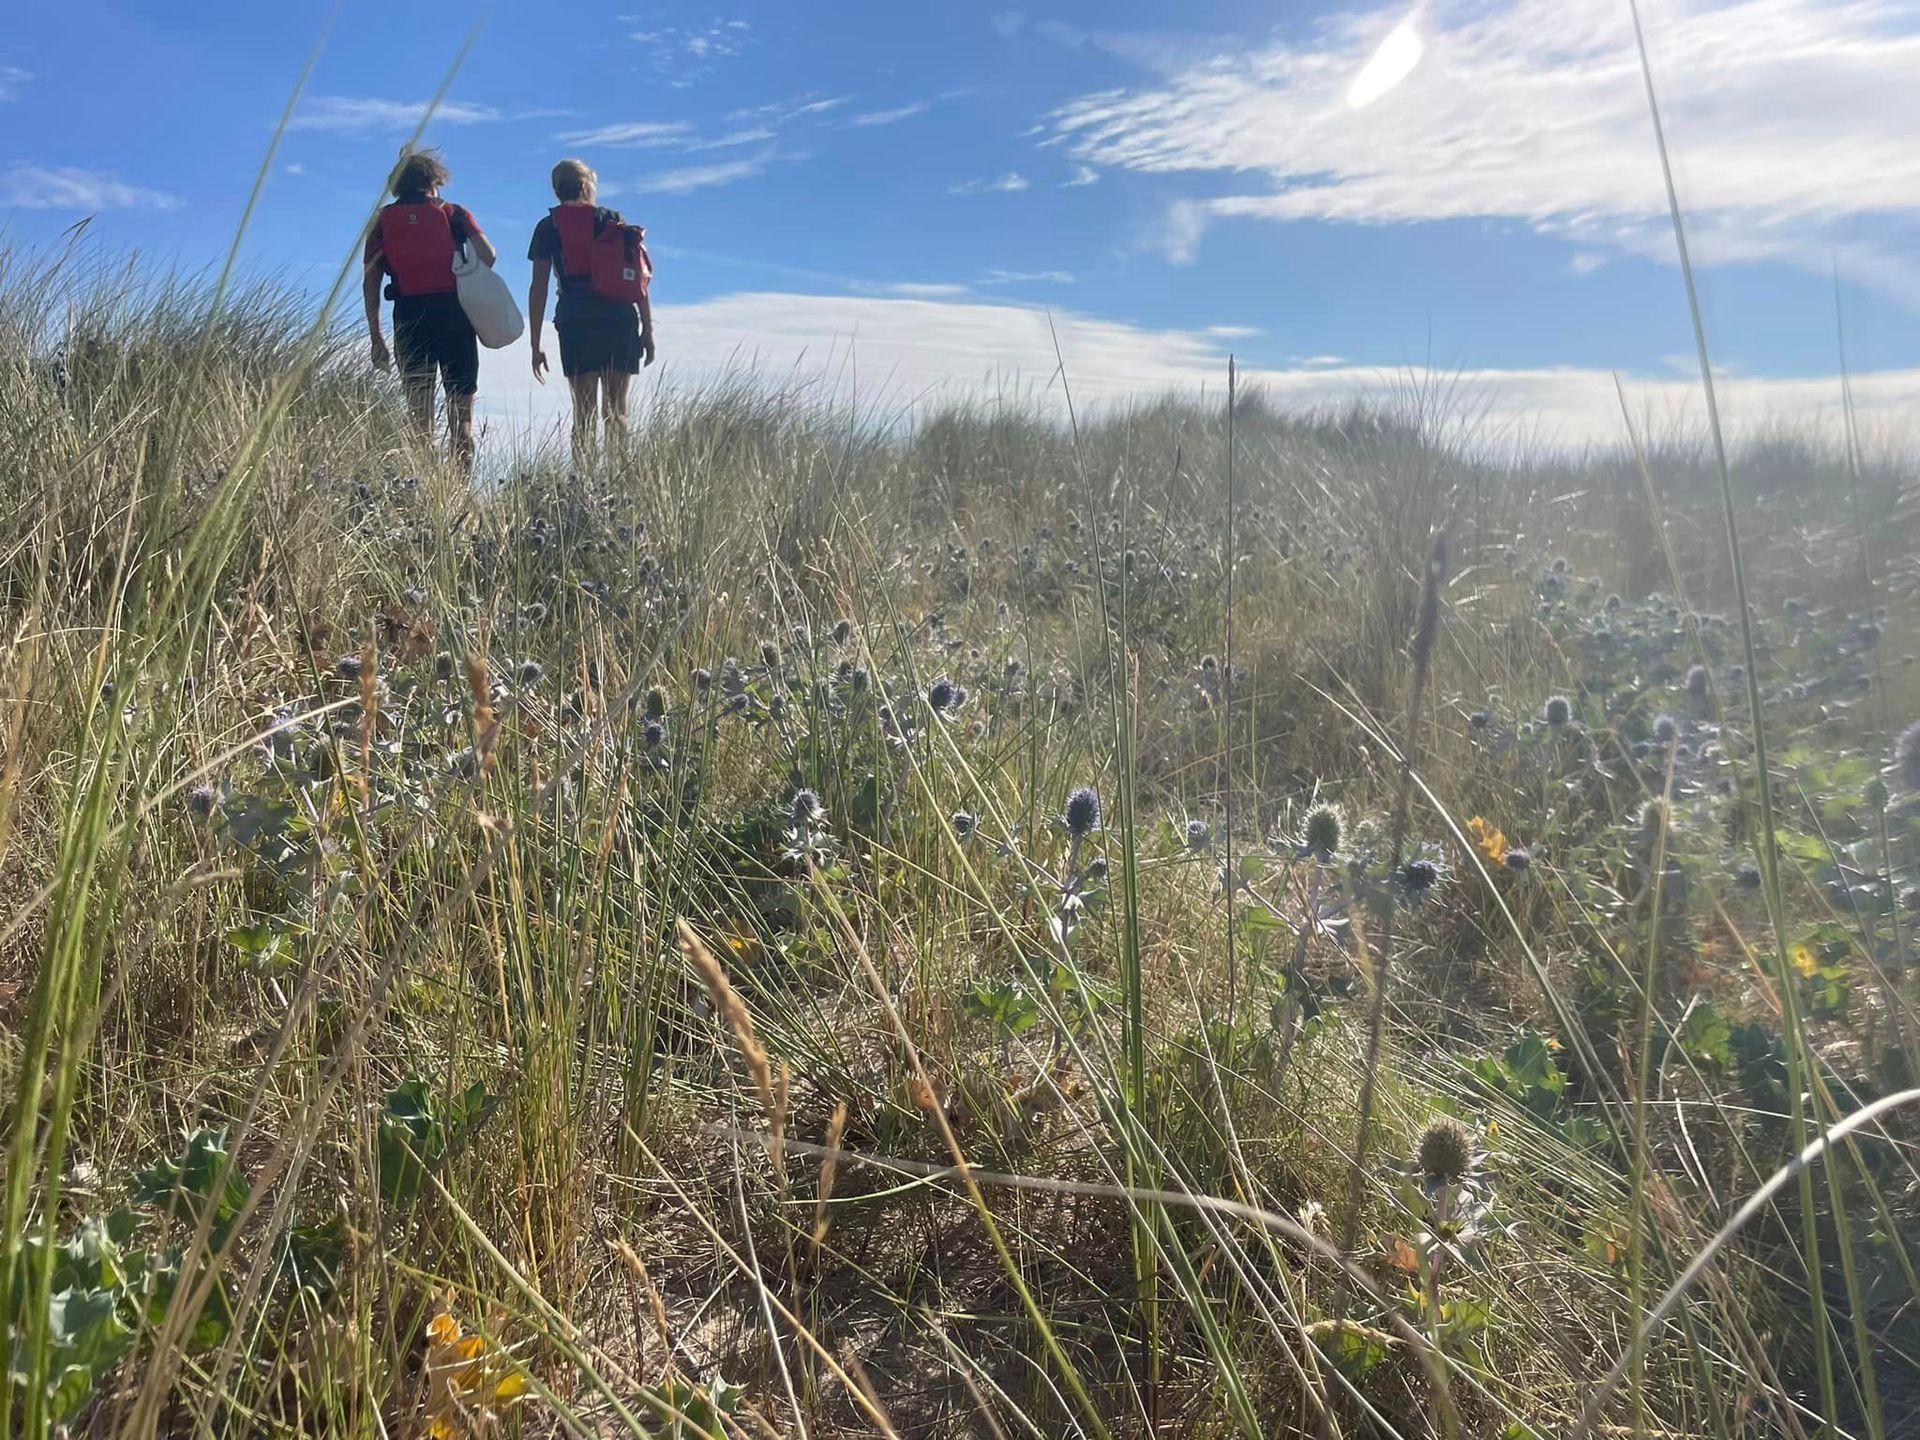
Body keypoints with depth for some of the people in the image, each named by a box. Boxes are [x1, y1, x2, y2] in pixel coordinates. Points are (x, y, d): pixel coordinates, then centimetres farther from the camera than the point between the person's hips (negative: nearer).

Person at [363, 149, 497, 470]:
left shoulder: (382, 221, 13)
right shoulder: (452, 213, 8)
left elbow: (370, 283, 7)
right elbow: (486, 253, -9)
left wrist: (376, 339, 8)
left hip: (409, 316, 2)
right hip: (453, 311, -1)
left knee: (418, 408, 6)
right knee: (460, 407, 2)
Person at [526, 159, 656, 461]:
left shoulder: (548, 227, 10)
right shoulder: (613, 221, 12)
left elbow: (538, 288, 5)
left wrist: (535, 345, 6)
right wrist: (647, 329, 7)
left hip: (574, 319, 0)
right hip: (619, 317, 0)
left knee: (584, 411, 2)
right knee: (616, 408, 5)